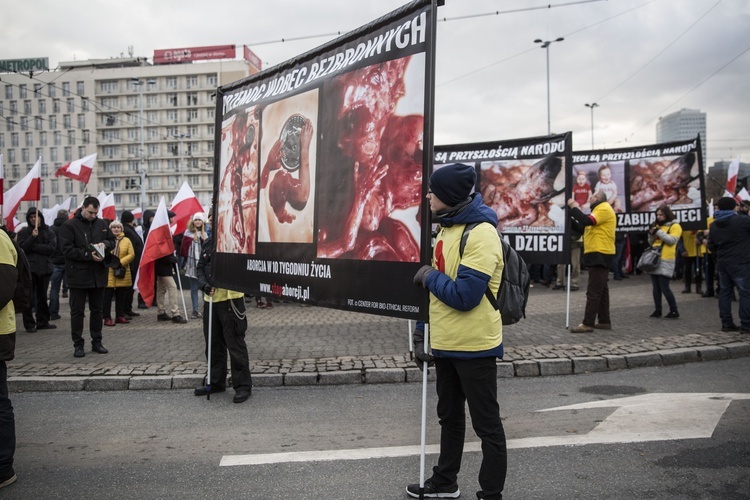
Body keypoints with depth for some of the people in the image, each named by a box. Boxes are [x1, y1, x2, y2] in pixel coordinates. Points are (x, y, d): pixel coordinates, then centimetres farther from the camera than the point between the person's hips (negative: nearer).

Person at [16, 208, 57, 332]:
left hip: (44, 268, 2)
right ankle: (29, 324, 5)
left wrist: (34, 246, -11)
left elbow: (51, 248, -7)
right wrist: (32, 237, -20)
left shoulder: (48, 232, 7)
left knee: (42, 297, 11)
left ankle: (42, 321, 20)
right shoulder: (24, 232, 3)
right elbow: (22, 248, -9)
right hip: (29, 268, -2)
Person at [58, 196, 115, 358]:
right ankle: (78, 345, 12)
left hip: (98, 275, 5)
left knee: (97, 310, 12)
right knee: (77, 312, 3)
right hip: (78, 276, -5)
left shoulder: (102, 224, 8)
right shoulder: (69, 226, -7)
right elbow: (67, 249, -13)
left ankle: (97, 342, 22)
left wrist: (105, 244, -6)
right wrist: (89, 255, -21)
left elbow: (112, 241, 17)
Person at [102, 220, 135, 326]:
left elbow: (131, 254, 0)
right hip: (108, 273, -3)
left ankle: (120, 316, 20)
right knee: (107, 296, -1)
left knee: (121, 296, 9)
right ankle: (107, 318, 4)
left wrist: (121, 262, -12)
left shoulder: (126, 240, 8)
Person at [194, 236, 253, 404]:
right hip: (210, 300, 7)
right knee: (213, 344, 17)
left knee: (235, 344, -2)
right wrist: (204, 284, -2)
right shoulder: (208, 244, 11)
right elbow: (200, 267, 15)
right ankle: (215, 382, 31)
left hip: (231, 300, -7)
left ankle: (243, 385, 8)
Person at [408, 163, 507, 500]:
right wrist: (422, 333, 11)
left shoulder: (481, 234, -19)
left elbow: (465, 295, -27)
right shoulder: (445, 228, 9)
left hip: (474, 347, -9)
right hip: (445, 344, 9)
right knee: (449, 417, 22)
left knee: (486, 424, 6)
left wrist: (430, 277, -12)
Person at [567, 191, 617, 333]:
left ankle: (588, 323, -12)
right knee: (601, 289, 12)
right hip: (598, 255, 11)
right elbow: (584, 225, 18)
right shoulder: (599, 209, 24)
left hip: (600, 255, -11)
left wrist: (574, 207, -15)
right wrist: (575, 210, 8)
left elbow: (587, 221, -25)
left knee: (593, 290, -12)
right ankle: (604, 321, 16)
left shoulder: (604, 209, -11)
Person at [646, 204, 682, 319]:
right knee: (655, 288, 6)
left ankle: (674, 311, 1)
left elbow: (672, 240, -16)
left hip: (665, 261, -7)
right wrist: (651, 234, 1)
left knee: (664, 288, -10)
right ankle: (658, 310, 11)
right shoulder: (658, 226, 19)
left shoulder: (675, 226, -2)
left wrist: (658, 232, -16)